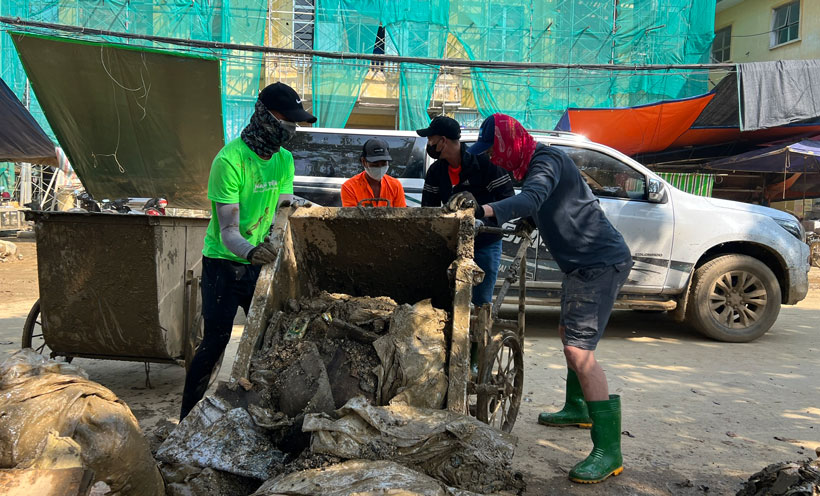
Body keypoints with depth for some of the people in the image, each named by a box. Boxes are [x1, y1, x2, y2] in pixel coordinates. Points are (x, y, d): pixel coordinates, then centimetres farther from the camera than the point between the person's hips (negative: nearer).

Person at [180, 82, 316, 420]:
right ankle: (187, 418, 11)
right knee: (215, 343, -5)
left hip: (260, 263, 6)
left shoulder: (284, 160, 2)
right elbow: (228, 231, -25)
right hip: (224, 264, -6)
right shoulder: (229, 160, -20)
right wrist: (251, 251, -44)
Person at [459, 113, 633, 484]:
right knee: (568, 333, 24)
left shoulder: (547, 158, -16)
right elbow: (536, 209, 19)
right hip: (584, 263, 11)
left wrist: (487, 211, -52)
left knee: (578, 349, -17)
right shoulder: (531, 165, 16)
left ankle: (608, 451, -13)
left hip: (601, 262, -11)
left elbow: (533, 199, -36)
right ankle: (577, 408, 43)